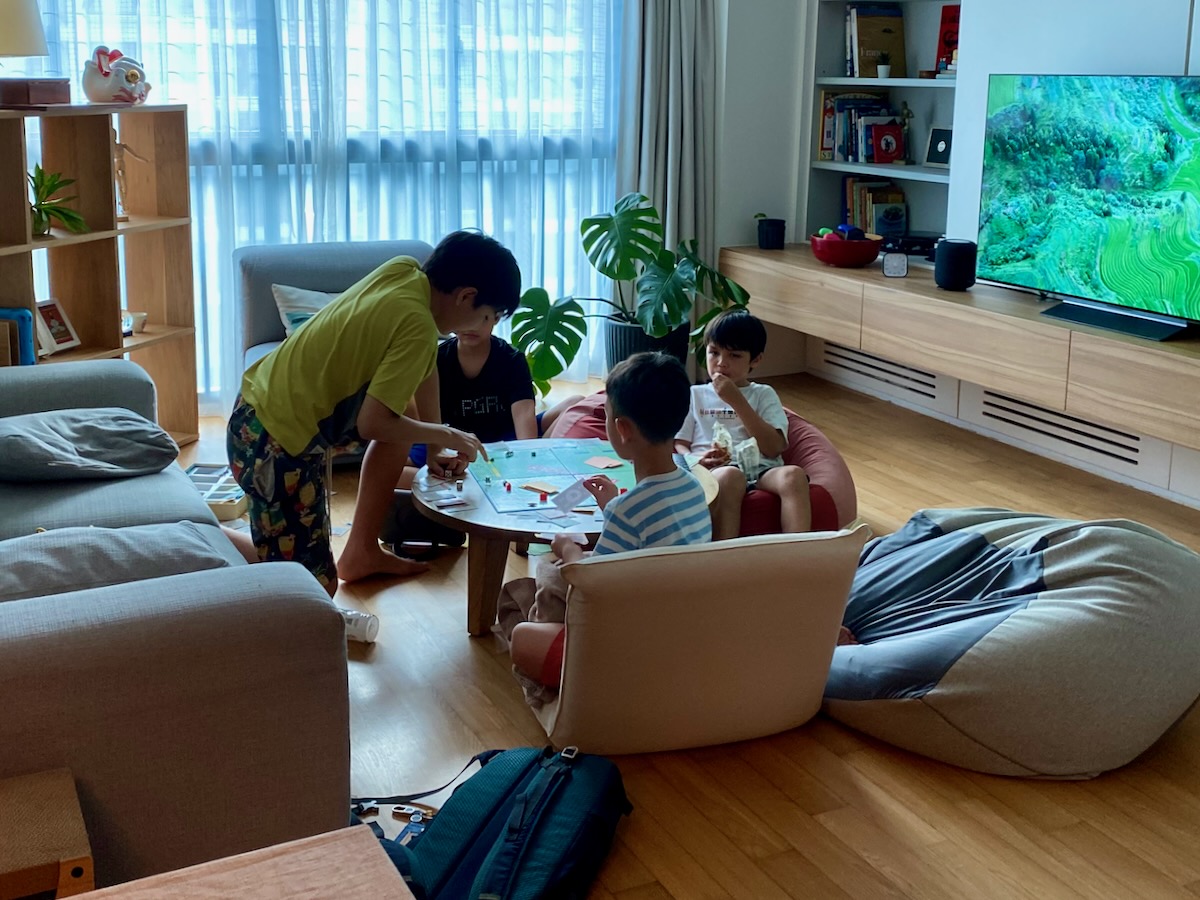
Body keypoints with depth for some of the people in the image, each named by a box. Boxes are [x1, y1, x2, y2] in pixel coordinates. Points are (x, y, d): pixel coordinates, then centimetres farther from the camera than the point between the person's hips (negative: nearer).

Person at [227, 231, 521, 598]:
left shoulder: (402, 269, 3)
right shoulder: (418, 328, -19)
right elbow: (371, 424, -21)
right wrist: (445, 436, -8)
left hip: (260, 406, 9)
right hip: (277, 443, -9)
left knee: (401, 416, 21)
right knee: (317, 587, -1)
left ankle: (361, 552, 27)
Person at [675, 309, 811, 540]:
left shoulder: (764, 395, 21)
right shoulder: (694, 395, 22)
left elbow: (773, 448, 3)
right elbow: (678, 445, 12)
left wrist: (736, 400, -2)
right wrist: (697, 460, -13)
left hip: (762, 470, 2)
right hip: (714, 471, -1)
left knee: (793, 475, -33)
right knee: (730, 476, -39)